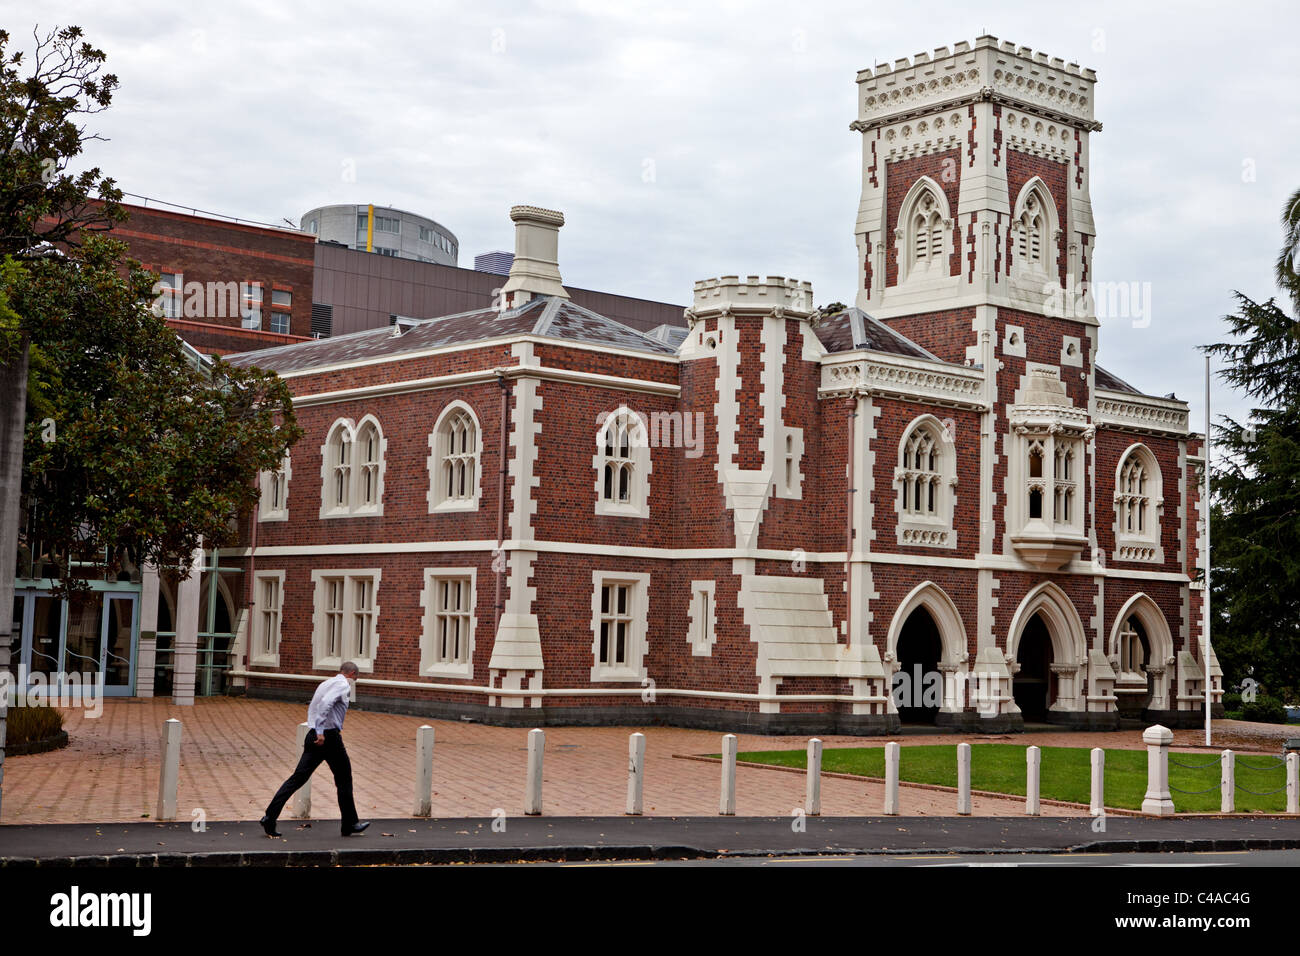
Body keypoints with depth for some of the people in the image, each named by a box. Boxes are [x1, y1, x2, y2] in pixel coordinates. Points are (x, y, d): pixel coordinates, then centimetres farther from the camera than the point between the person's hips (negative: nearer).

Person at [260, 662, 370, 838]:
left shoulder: (326, 683, 19)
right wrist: (320, 732, -27)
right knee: (344, 780, 8)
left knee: (298, 777, 3)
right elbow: (325, 703, -24)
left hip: (314, 736, 7)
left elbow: (312, 709, 26)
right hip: (329, 737, -7)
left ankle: (269, 816, -7)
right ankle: (350, 824, 17)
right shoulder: (343, 685, -8)